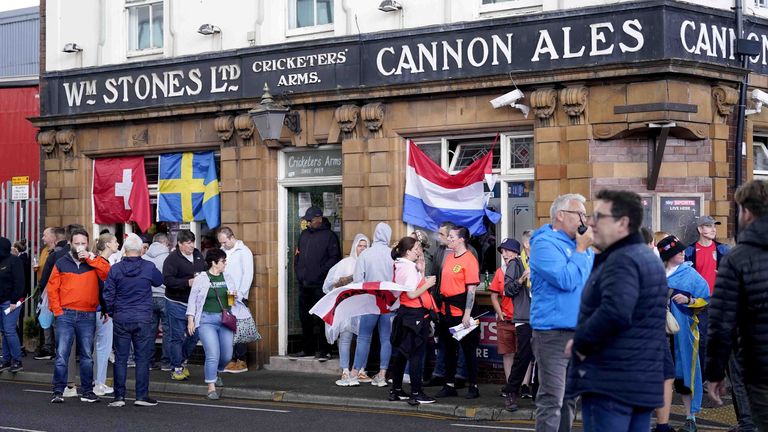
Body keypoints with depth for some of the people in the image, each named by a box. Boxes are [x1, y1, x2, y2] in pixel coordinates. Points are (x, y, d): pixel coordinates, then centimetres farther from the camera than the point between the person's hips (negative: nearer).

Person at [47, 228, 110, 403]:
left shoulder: (94, 262, 8)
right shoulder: (61, 263, 8)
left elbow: (108, 274, -11)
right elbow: (52, 288, 6)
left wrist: (91, 259, -13)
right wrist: (57, 310, -3)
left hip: (88, 316, 1)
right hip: (66, 315, -1)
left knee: (87, 356, 8)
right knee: (61, 354, -6)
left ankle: (87, 391, 15)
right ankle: (58, 392, -2)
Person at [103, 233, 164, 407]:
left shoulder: (115, 269, -4)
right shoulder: (149, 267, -6)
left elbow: (108, 295, -2)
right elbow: (159, 281, 14)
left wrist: (112, 313, 13)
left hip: (121, 319, 1)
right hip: (143, 319, -1)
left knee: (120, 359, 6)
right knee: (143, 359, 5)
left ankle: (119, 396, 7)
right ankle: (142, 396, 5)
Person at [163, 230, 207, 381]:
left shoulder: (198, 255, 9)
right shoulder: (172, 259, -13)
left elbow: (206, 271, 24)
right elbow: (167, 279, -21)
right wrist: (188, 283, -25)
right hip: (177, 304, -7)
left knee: (194, 336, 11)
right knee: (178, 337, -1)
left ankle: (179, 361, 29)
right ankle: (176, 368, 10)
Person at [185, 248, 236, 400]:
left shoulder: (227, 279, 12)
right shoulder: (201, 279, -2)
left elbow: (234, 295, 24)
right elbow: (192, 300, 2)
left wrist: (235, 297, 0)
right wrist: (190, 319, -4)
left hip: (225, 319, 5)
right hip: (207, 320, -5)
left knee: (227, 355, 7)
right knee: (213, 354, -13)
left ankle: (216, 372, 38)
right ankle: (211, 387, -4)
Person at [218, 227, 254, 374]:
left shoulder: (243, 251, -3)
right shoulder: (222, 251, 14)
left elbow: (248, 275, -7)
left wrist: (240, 294, -12)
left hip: (238, 297, -5)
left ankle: (241, 361, 2)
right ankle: (231, 359, 9)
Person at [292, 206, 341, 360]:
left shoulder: (329, 236, -3)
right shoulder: (304, 235, 18)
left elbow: (334, 258, -10)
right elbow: (298, 254, 25)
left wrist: (321, 273, -16)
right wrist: (298, 271, 12)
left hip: (320, 285, -7)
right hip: (304, 284, 7)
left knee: (321, 319, -7)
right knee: (305, 318, 11)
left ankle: (324, 350, -4)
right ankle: (308, 349, 19)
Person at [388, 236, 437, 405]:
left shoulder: (399, 266, 11)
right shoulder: (410, 267, -17)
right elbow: (412, 294, -22)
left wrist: (421, 271, 9)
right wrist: (428, 283, -10)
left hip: (404, 313, 10)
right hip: (415, 314, -10)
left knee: (401, 353, 14)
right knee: (417, 354, -5)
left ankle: (396, 390, 21)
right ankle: (416, 394, -2)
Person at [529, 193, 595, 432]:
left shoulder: (581, 244, 14)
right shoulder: (545, 244, -10)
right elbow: (566, 280, -21)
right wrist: (581, 249, -12)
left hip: (580, 330, 8)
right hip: (553, 332, -8)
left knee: (570, 397, 16)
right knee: (552, 399, -9)